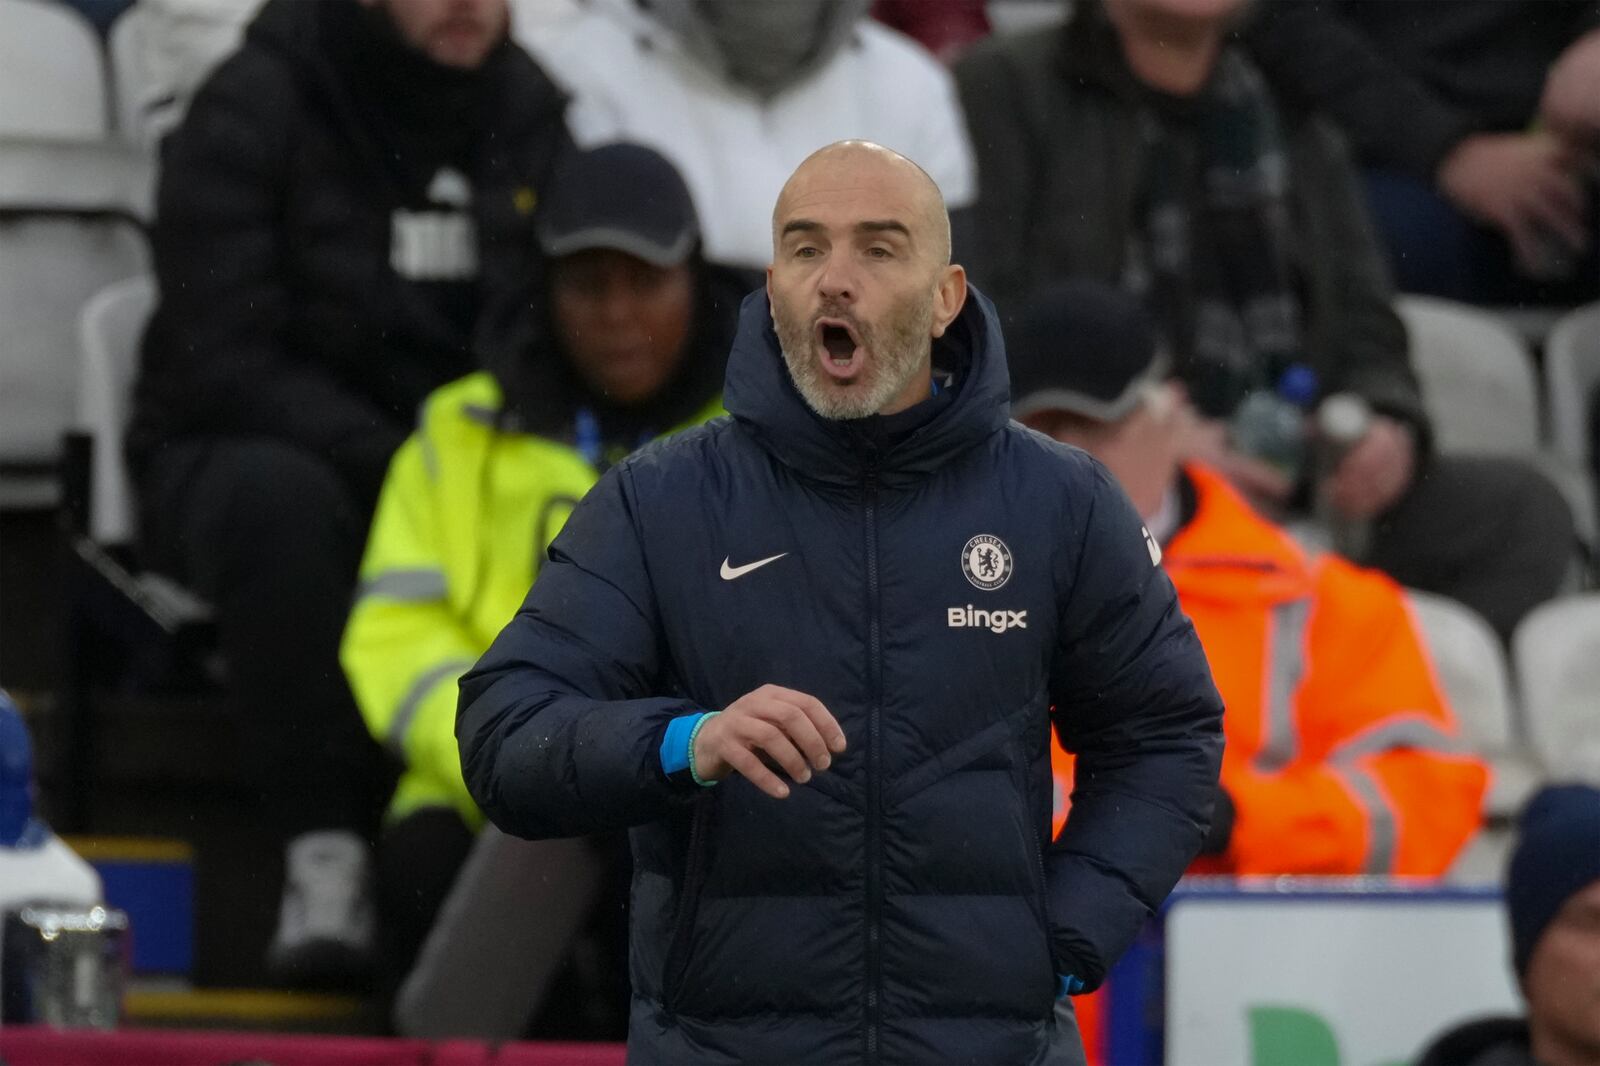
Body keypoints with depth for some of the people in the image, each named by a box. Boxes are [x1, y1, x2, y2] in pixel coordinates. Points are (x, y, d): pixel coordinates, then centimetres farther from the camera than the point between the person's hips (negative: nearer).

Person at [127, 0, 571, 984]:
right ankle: (326, 857, -37)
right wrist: (398, 465, -27)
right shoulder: (253, 110, -12)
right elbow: (223, 361, -17)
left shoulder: (529, 114, 3)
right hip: (245, 451, -4)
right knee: (280, 498, -40)